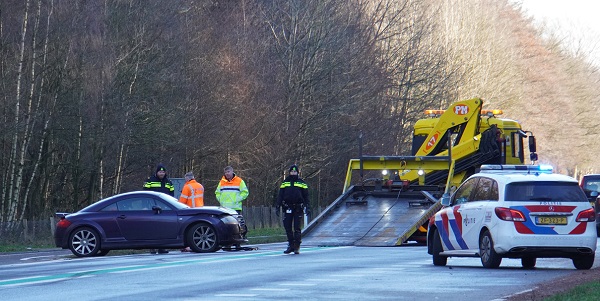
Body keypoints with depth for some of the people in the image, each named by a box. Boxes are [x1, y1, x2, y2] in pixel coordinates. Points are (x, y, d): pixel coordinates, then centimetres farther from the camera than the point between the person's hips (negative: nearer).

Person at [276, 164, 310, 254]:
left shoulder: (301, 183, 8)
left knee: (297, 227, -4)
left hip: (298, 208, -2)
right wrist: (278, 206, 3)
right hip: (288, 208, 2)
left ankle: (297, 247, 1)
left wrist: (307, 207, -1)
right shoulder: (285, 182, 12)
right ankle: (291, 245, 10)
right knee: (287, 227, 0)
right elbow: (280, 195, 12)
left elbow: (306, 196, 7)